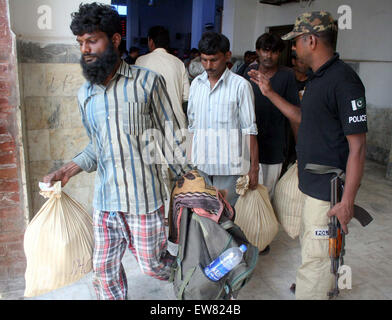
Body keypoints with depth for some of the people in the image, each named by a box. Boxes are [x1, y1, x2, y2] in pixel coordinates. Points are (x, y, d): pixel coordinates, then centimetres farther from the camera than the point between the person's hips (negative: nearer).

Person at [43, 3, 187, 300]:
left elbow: (172, 137, -3)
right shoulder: (85, 94, 8)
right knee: (104, 270, 14)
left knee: (152, 264, 11)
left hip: (144, 199, -5)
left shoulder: (147, 82, -7)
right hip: (105, 201, 5)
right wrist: (67, 170, 2)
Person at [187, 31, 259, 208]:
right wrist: (190, 160, 12)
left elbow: (249, 131, -5)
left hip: (228, 166, -4)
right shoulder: (196, 83, 10)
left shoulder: (240, 85, -5)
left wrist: (254, 167, -6)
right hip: (199, 164, 4)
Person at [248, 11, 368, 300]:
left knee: (315, 257, 0)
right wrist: (270, 93, 17)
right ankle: (324, 287, 50)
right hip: (313, 184, 10)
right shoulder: (318, 78, 9)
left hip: (329, 190, -10)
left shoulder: (343, 80, -21)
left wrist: (348, 200, -23)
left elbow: (357, 146, -22)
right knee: (315, 247, 27)